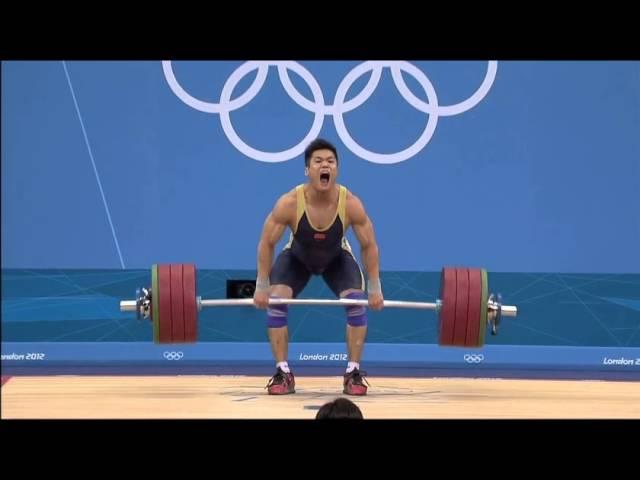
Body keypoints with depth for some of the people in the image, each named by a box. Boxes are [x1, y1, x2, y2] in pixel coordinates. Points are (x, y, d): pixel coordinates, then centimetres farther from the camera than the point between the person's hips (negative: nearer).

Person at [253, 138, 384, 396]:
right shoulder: (289, 203, -37)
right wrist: (262, 286, -20)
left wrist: (375, 289, -18)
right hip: (296, 257, 0)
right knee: (276, 302, -21)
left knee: (357, 302, -20)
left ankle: (353, 372, -8)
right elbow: (266, 243, -23)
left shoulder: (351, 204, -35)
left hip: (337, 258, 0)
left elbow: (369, 246, -20)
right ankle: (283, 372, -10)